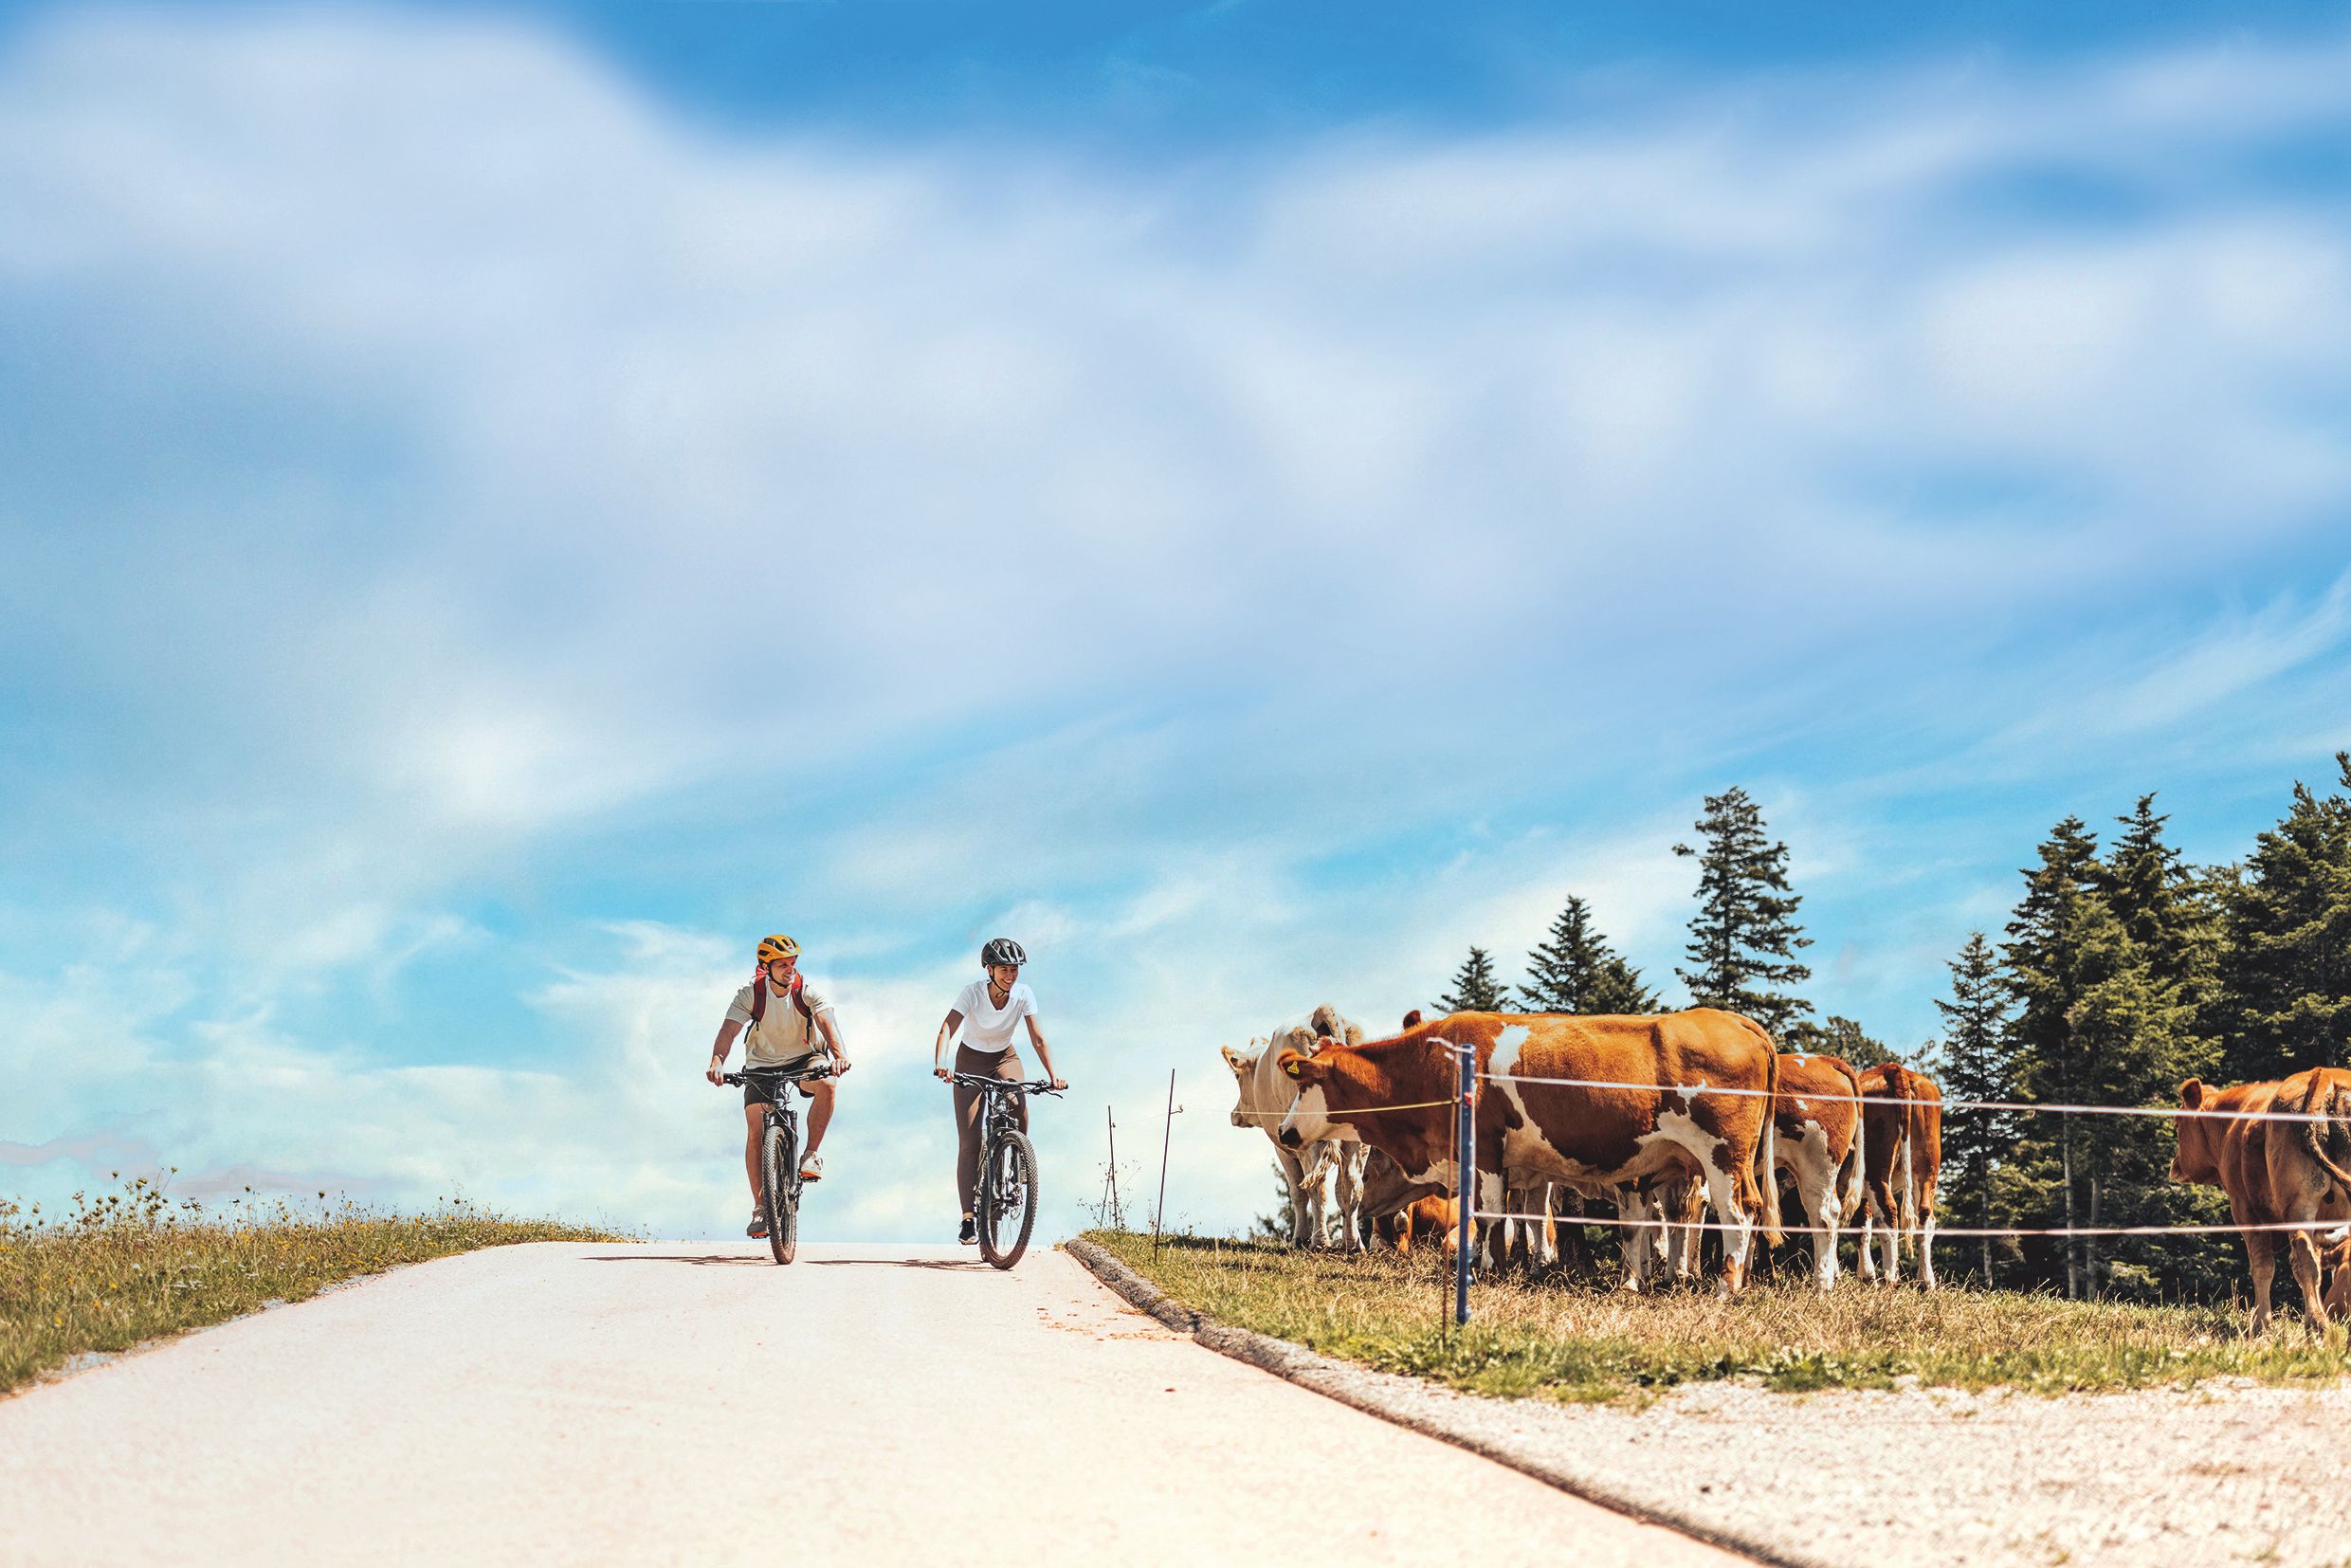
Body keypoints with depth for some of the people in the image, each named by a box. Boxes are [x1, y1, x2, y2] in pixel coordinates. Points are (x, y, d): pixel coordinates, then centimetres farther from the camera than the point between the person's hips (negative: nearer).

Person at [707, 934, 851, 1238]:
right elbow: (729, 1029, -29)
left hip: (804, 1059, 0)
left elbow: (826, 1021, -33)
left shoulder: (806, 991, -18)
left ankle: (811, 1155, -20)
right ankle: (760, 1207, -3)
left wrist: (839, 1054, -53)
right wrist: (717, 1062, -49)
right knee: (755, 1132, -11)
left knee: (826, 1084, -34)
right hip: (763, 1065, 1)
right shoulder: (751, 994, -17)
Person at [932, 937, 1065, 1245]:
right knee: (969, 1142, -9)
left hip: (1005, 1058, 2)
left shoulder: (1023, 995, -19)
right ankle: (969, 1218, -6)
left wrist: (1053, 1075, -35)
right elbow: (947, 1029, -36)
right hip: (971, 1060, -2)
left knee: (1018, 1105, -31)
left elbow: (1038, 1038, -21)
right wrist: (940, 1063, -53)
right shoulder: (974, 992, -26)